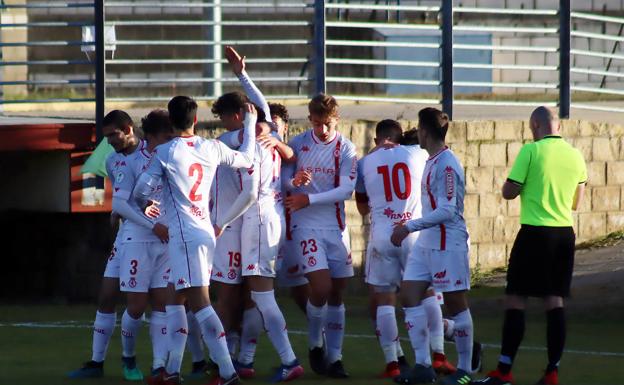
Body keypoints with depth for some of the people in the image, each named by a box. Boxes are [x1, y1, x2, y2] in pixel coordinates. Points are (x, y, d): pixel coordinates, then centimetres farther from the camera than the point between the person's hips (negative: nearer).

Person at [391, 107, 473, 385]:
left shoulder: (446, 165, -17)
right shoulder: (432, 162, 13)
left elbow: (446, 211, -21)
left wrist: (409, 227, -20)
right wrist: (409, 230, 20)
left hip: (448, 244, -10)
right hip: (426, 244, 10)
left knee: (455, 303, -1)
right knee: (409, 296, 2)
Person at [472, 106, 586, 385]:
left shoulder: (531, 151, -9)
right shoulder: (575, 156, 7)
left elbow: (509, 192, -7)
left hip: (535, 233, -5)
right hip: (565, 233, 5)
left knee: (515, 299, -1)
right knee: (555, 300, 8)